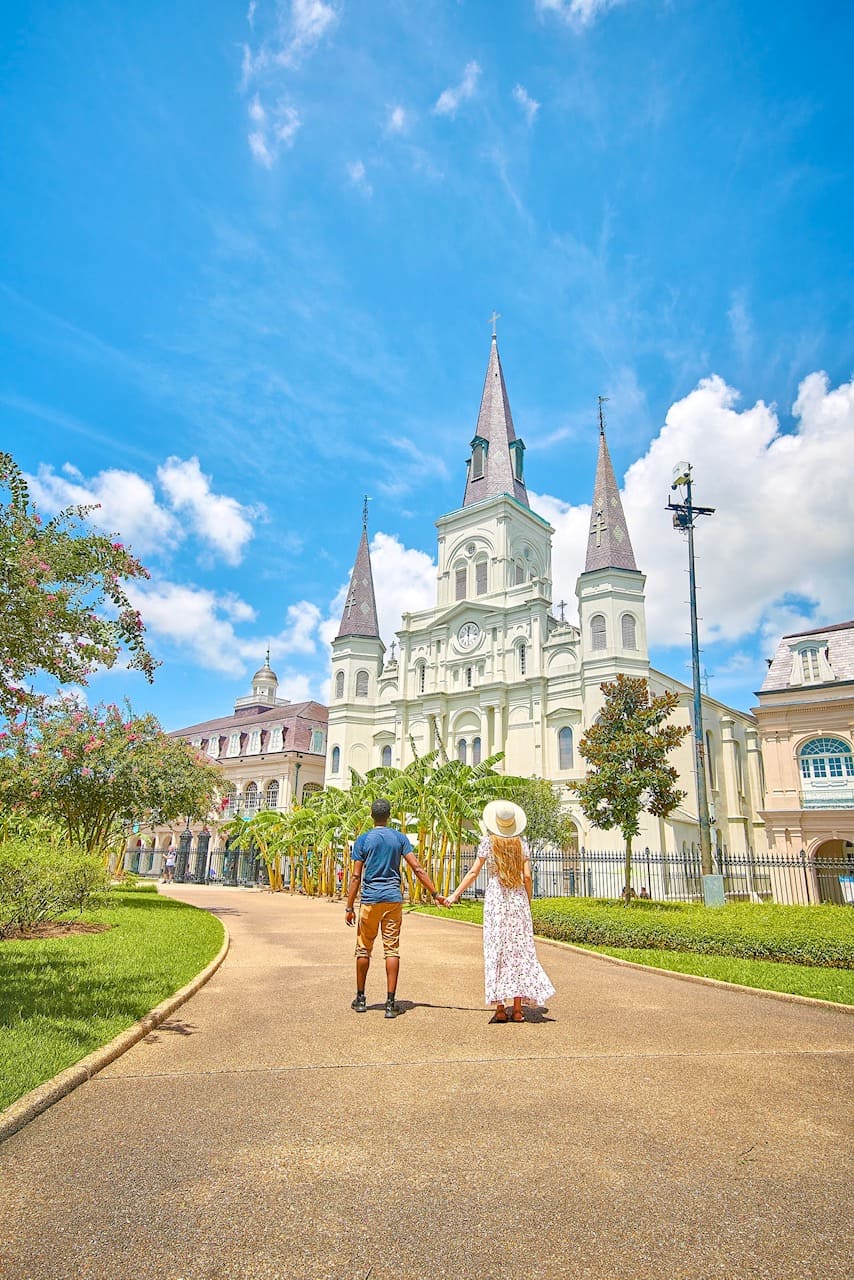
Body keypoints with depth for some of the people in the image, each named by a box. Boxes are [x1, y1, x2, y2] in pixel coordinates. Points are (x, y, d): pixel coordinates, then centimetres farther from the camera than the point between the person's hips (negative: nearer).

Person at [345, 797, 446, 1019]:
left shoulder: (363, 839, -1)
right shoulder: (400, 838, 3)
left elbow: (356, 876, -4)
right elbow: (417, 868, -3)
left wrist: (349, 907, 0)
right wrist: (435, 894, 0)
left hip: (370, 900, -1)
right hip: (393, 899, 1)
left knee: (363, 949, 12)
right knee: (392, 949, 3)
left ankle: (360, 998, 21)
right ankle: (390, 1003, 2)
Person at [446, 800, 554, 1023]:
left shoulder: (488, 842, -2)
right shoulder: (520, 843, 3)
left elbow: (473, 872, -4)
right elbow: (527, 876, 0)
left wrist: (455, 895, -1)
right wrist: (528, 902, 12)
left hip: (495, 899, -1)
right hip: (518, 899, 2)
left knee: (496, 950, 3)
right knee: (519, 950, 6)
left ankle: (500, 1008, 2)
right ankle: (517, 1009, 7)